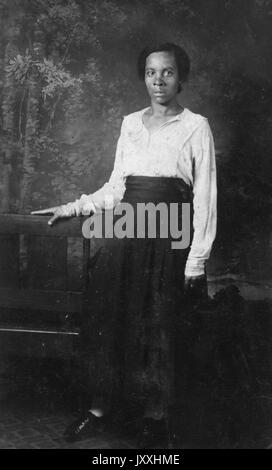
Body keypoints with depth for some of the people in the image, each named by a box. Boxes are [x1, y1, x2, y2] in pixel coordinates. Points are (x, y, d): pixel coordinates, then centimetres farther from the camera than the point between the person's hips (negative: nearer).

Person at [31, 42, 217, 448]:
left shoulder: (195, 126, 1)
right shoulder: (130, 123, 14)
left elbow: (205, 196, -2)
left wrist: (197, 260, -7)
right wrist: (74, 208, 8)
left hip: (168, 236, -4)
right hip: (126, 231, 4)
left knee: (157, 327, 0)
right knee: (105, 318, 0)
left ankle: (155, 419, 16)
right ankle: (99, 407, 15)